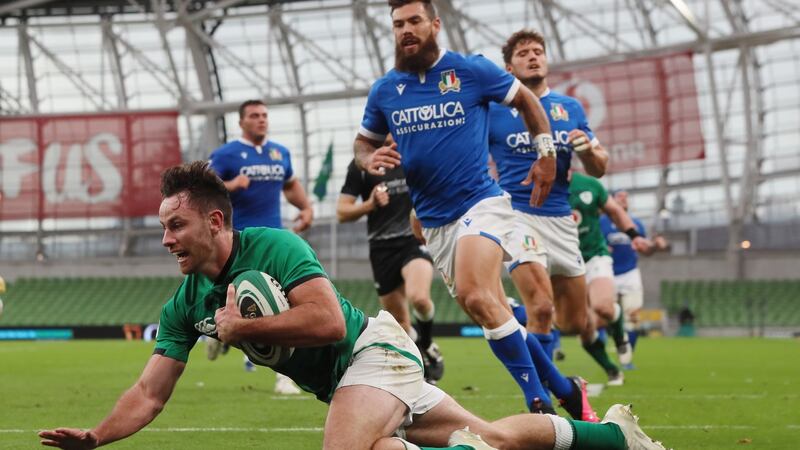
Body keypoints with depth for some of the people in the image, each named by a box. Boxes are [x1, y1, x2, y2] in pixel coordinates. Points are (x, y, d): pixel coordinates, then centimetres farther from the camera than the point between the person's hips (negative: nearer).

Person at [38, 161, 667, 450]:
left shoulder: (272, 247, -19)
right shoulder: (185, 305, 3)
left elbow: (329, 320, -29)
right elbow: (149, 393, 0)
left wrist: (241, 327, -23)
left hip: (372, 350, -7)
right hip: (339, 383, 8)